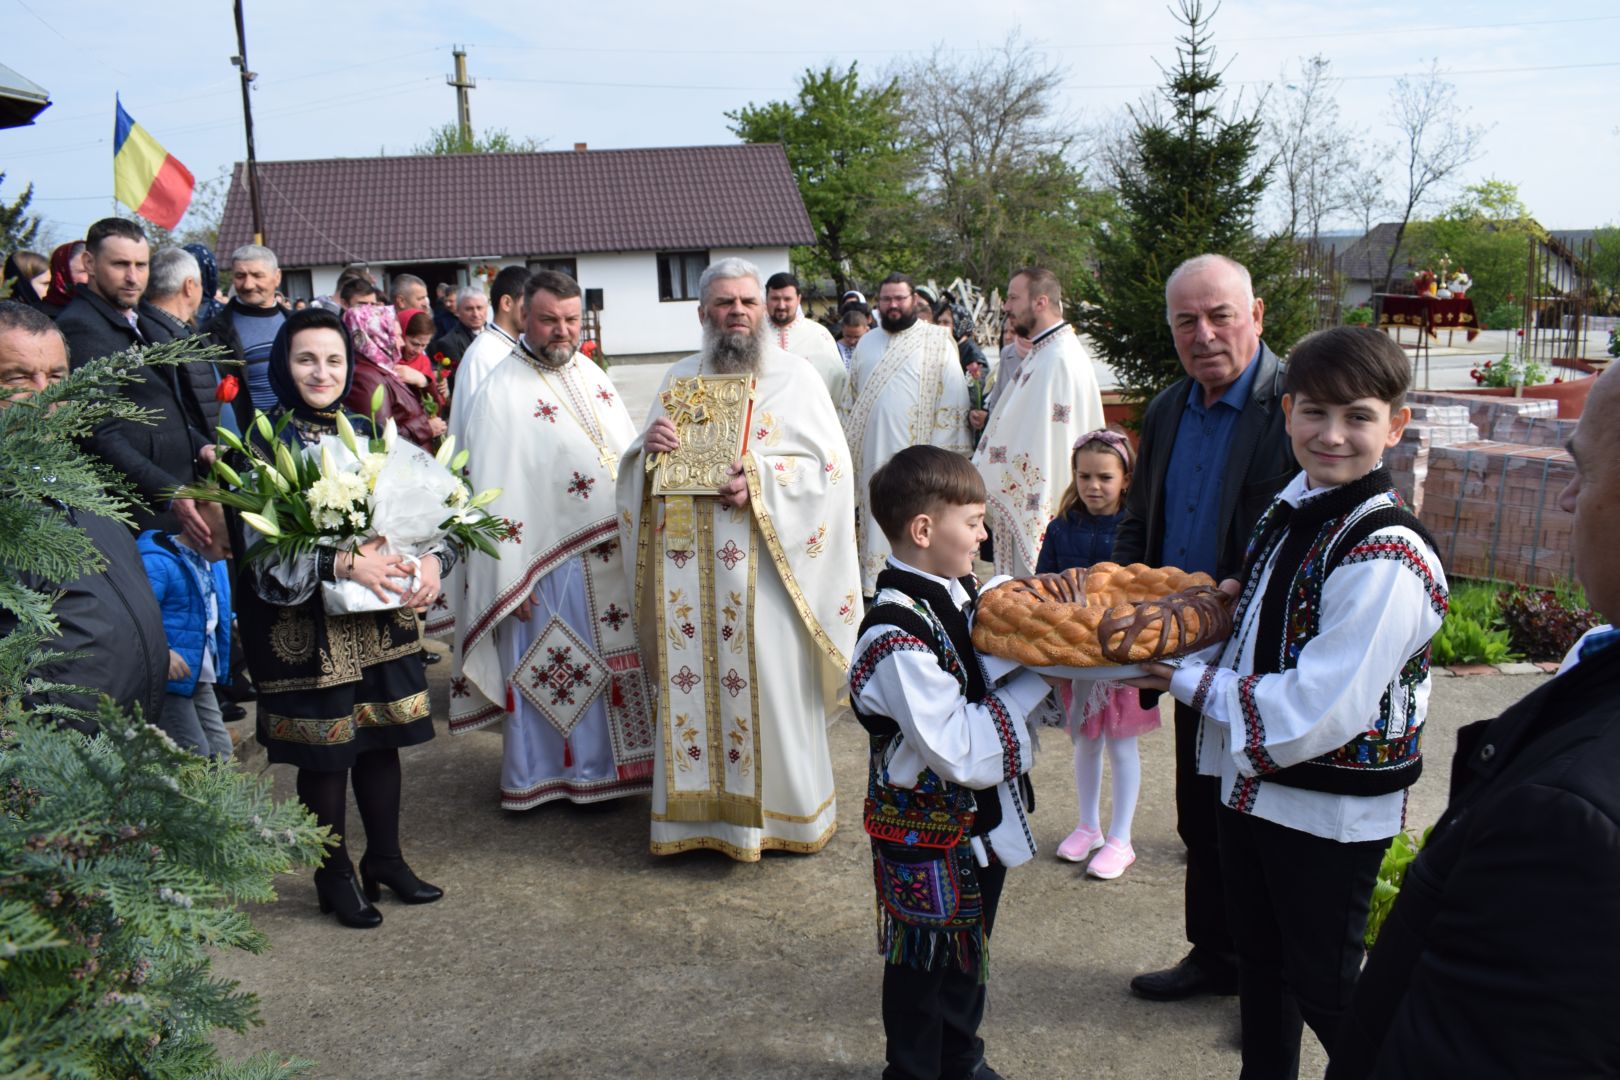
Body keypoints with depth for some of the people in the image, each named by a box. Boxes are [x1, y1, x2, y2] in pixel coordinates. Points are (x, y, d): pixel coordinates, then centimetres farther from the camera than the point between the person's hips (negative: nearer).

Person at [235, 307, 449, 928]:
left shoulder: (368, 432, 7)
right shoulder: (265, 440, -6)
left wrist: (433, 560, -12)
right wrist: (343, 562, -26)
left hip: (382, 617, 4)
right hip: (308, 623, -4)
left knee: (381, 738, 12)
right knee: (324, 749, 5)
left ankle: (385, 860, 29)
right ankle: (335, 876, 22)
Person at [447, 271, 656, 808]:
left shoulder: (592, 376, 11)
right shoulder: (501, 393, -11)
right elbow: (493, 492, -14)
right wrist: (511, 578, -17)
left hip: (618, 552, 7)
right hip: (552, 562, -7)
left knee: (618, 659, 15)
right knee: (553, 672, 3)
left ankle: (608, 762, 31)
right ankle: (549, 770, 20)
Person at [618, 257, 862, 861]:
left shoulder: (795, 378, 2)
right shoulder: (679, 381, 14)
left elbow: (830, 467, -5)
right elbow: (645, 471, 18)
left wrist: (760, 483, -18)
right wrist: (649, 447, -5)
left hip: (763, 570, -3)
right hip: (690, 570, 4)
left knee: (771, 684, 1)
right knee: (694, 685, 6)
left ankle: (782, 808, 17)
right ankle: (702, 807, 19)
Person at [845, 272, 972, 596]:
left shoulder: (937, 343, -1)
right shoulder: (866, 344, 14)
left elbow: (953, 402, -5)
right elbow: (850, 401, 19)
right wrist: (848, 448, 12)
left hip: (915, 454, -4)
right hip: (872, 456, 4)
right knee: (876, 525, 8)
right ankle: (874, 589, 16)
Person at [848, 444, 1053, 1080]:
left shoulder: (962, 592, -1)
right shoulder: (897, 639, -29)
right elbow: (961, 752, -31)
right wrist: (1039, 678, -24)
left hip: (981, 823, 9)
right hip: (928, 838, -9)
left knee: (968, 955, 26)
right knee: (923, 968, 12)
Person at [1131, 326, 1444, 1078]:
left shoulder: (1385, 557, -25)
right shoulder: (1291, 507, 2)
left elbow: (1317, 713, -27)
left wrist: (1190, 682, -18)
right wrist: (1230, 606, -3)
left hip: (1329, 811, -8)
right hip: (1251, 781, 8)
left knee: (1324, 988, 11)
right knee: (1260, 962, 25)